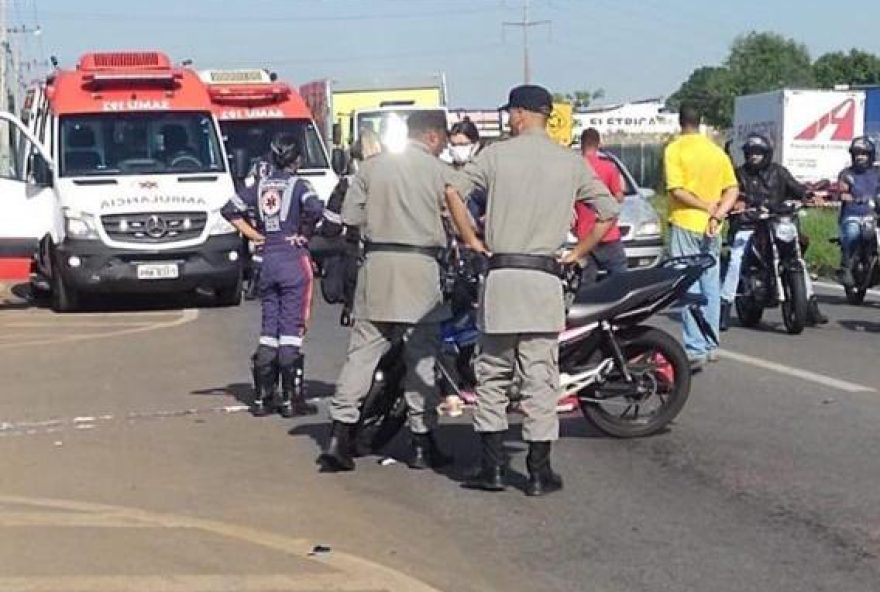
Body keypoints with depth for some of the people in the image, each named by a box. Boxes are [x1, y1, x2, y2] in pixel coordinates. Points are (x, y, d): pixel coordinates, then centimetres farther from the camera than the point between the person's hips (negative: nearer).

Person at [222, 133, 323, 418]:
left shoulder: (258, 182, 8)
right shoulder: (297, 184, -6)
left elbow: (231, 210, 6)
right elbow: (314, 208, -24)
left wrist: (254, 235, 9)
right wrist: (305, 234, -8)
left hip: (267, 259, 5)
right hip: (293, 258, -5)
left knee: (269, 328, 12)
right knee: (291, 329, -3)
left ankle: (263, 398, 12)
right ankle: (292, 399, -2)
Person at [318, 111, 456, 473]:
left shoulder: (372, 166, 8)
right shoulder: (439, 171, -1)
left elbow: (350, 217, 6)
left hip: (377, 265, 3)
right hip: (420, 266, -3)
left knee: (362, 351, 4)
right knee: (422, 356, 4)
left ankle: (340, 436, -2)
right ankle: (422, 444, 9)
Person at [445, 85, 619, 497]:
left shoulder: (497, 154, 1)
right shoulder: (570, 162, 6)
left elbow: (453, 191, -10)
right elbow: (608, 212, 4)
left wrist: (470, 239, 1)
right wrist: (578, 253, 11)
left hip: (501, 274, -1)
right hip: (545, 278, 1)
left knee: (493, 375, 10)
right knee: (540, 378, 4)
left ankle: (492, 467, 10)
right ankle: (539, 472, 7)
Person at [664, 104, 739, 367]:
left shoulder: (675, 149, -7)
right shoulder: (717, 151, 9)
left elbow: (677, 190, -16)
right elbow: (732, 190, 3)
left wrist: (707, 206, -8)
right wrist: (717, 214, -7)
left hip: (685, 225, -5)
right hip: (711, 229, 5)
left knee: (689, 287, -5)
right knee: (711, 286, 11)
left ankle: (695, 348, -9)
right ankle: (710, 345, 17)